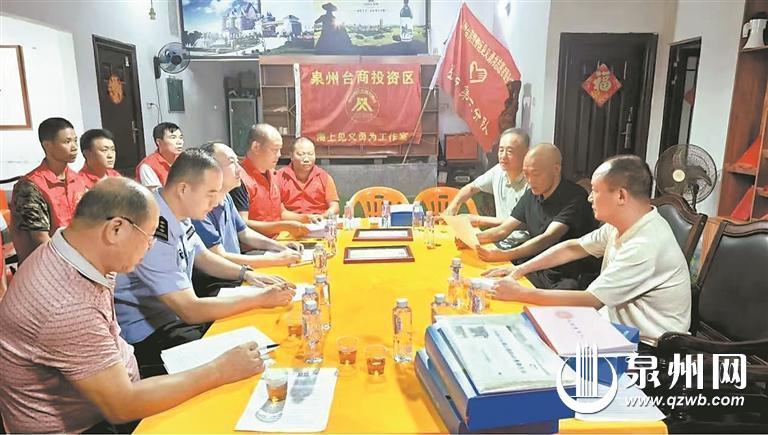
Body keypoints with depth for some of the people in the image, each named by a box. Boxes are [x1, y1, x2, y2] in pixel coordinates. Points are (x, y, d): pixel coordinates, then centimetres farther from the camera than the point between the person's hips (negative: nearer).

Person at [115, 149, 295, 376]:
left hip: (177, 314, 8)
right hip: (146, 336, -8)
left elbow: (203, 257, 15)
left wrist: (247, 274, -1)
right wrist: (260, 298, -24)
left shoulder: (178, 215, -3)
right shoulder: (154, 232, -31)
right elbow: (190, 311, -29)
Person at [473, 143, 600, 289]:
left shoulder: (575, 198, -15)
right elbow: (503, 230, 9)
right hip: (541, 272, 6)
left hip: (574, 277, -6)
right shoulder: (531, 195, 9)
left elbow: (548, 238, -26)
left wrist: (505, 255, -38)